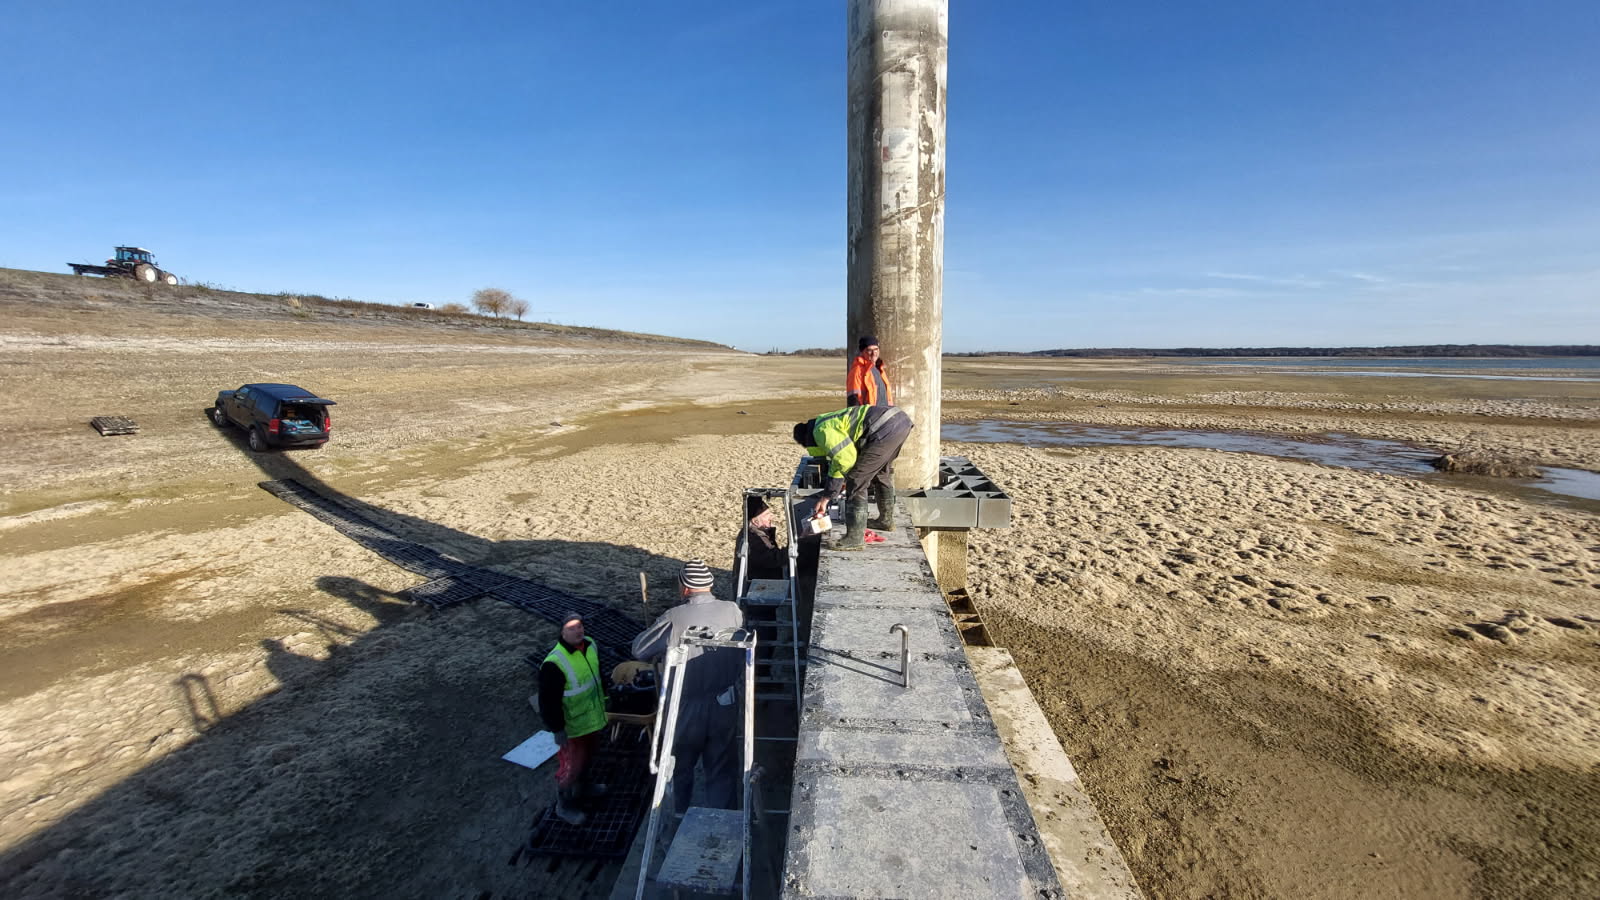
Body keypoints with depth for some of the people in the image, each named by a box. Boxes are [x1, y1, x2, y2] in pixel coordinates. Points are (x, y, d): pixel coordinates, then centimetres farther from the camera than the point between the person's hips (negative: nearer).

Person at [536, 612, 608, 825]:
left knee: (587, 754, 27)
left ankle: (580, 786, 52)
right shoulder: (554, 663, -31)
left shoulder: (591, 646, -7)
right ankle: (564, 806, 32)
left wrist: (603, 700, 18)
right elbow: (548, 701, -23)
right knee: (570, 765, 9)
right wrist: (557, 729, -19)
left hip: (593, 718, 7)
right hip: (573, 726, -7)